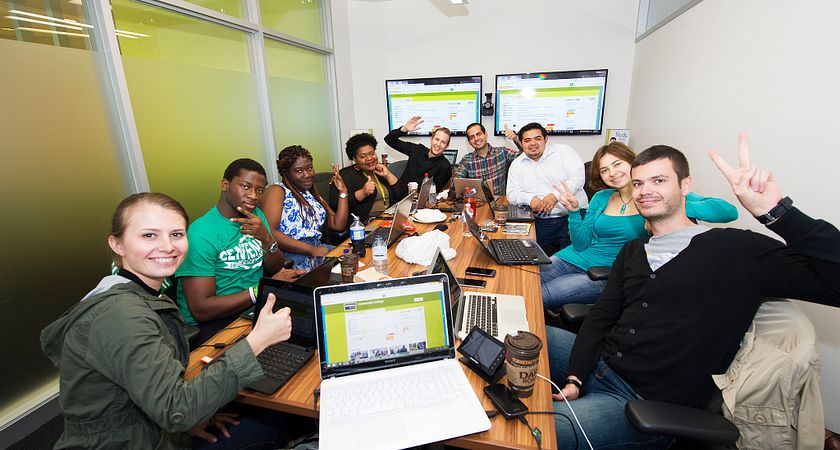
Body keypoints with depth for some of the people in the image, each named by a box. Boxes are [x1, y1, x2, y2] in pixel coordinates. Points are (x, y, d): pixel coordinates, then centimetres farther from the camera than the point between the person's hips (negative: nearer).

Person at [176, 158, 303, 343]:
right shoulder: (201, 234, -16)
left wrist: (266, 239, -16)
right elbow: (200, 310, -19)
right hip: (213, 323, -7)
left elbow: (276, 269, 4)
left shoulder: (256, 216, 7)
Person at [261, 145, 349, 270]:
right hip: (288, 256, -7)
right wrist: (312, 249, -19)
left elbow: (338, 225, 14)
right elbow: (268, 232, -16)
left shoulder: (313, 195, 23)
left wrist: (343, 191, 10)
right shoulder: (277, 191, 0)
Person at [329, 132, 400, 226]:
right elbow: (334, 205, -14)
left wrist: (388, 175, -2)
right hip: (365, 224, -7)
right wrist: (362, 193, -23)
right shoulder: (345, 174, 0)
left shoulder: (380, 171, 16)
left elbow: (401, 196, 9)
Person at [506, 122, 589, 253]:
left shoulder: (564, 151, 5)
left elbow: (578, 178, -5)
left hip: (574, 214, -2)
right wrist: (529, 198, -15)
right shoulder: (516, 164, 13)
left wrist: (556, 195, -19)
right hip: (540, 221, 2)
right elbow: (512, 194, 5)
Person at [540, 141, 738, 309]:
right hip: (572, 260, 5)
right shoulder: (601, 197, 7)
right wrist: (573, 211, -10)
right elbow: (581, 244, 5)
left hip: (608, 276, -4)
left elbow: (729, 211, -15)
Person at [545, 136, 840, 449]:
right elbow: (601, 317, 7)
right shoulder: (632, 251, 11)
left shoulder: (737, 250, -6)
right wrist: (574, 379, -4)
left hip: (648, 407, -6)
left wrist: (774, 209, -25)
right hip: (598, 364, 7)